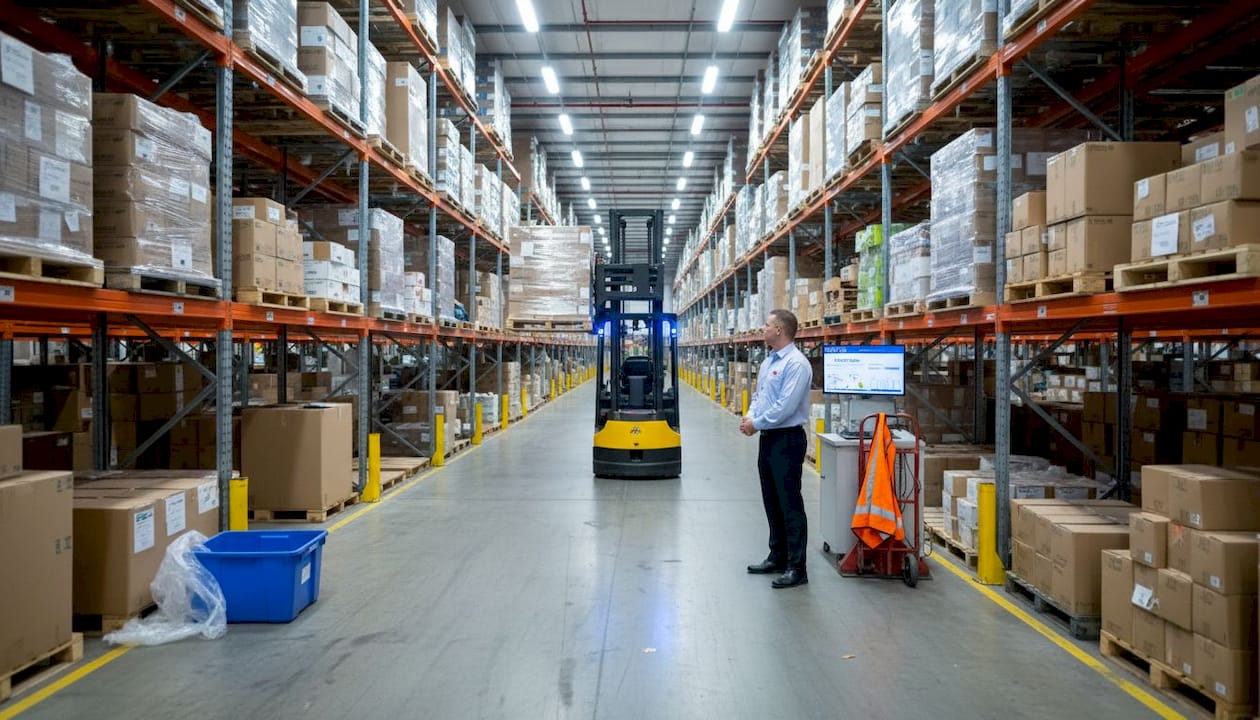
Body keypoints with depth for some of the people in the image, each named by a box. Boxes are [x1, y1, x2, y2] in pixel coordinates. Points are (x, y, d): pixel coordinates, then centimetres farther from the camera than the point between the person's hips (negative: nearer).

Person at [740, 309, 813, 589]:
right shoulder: (768, 361, 13)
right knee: (772, 502, 16)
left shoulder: (796, 364, -17)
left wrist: (756, 424, -13)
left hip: (787, 440, -9)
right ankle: (777, 557, 29)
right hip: (768, 439, 9)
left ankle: (796, 568, 3)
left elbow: (785, 407, -23)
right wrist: (749, 416, 0)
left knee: (790, 504, -4)